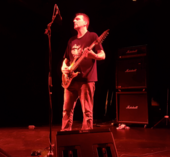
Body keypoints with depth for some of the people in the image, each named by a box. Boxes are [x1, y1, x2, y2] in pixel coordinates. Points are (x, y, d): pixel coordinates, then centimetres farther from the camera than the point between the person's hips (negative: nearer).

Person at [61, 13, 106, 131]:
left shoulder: (92, 36, 0)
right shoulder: (72, 40, 20)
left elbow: (103, 55, -6)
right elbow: (66, 59, 24)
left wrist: (93, 55, -28)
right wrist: (63, 67, 2)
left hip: (86, 78, -6)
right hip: (71, 79, 7)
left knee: (87, 111, -6)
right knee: (67, 110, 7)